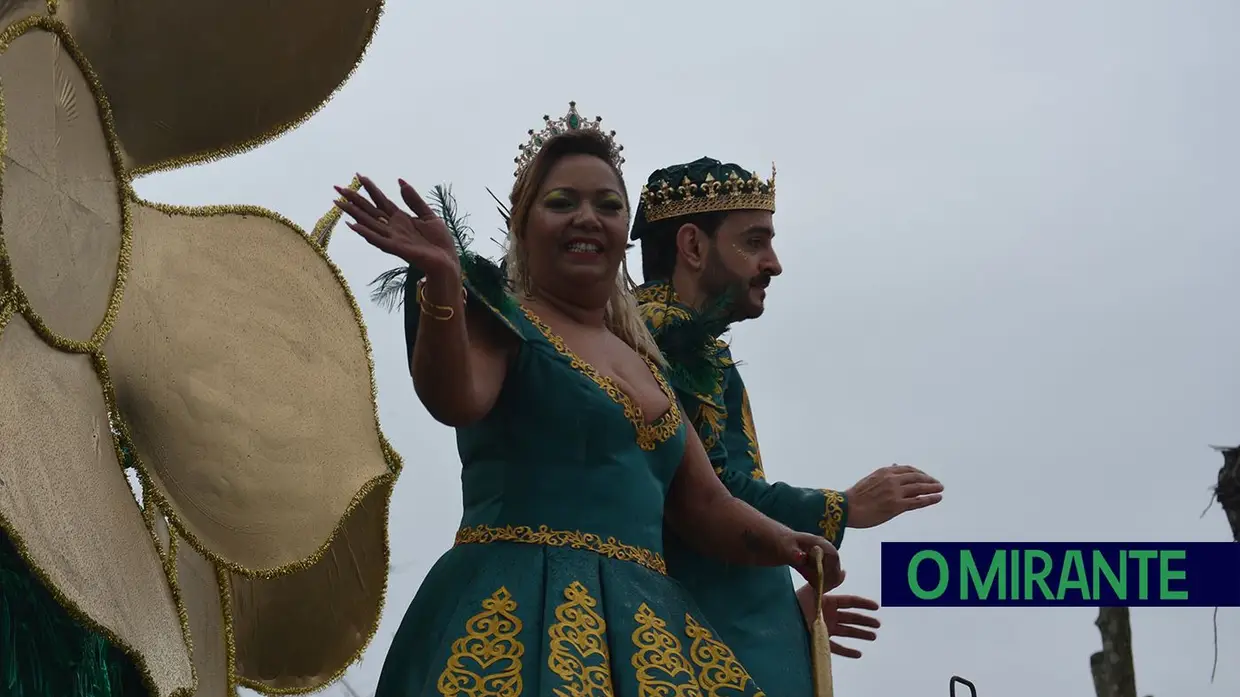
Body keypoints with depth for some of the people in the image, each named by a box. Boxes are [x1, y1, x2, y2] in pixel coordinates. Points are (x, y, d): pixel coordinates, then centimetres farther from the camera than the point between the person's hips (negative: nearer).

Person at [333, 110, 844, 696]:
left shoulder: (645, 361, 21)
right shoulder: (500, 318, 4)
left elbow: (702, 505, 20)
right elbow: (456, 401, -17)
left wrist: (779, 543, 1)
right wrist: (443, 280, -32)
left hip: (643, 626, 6)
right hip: (518, 612, -6)